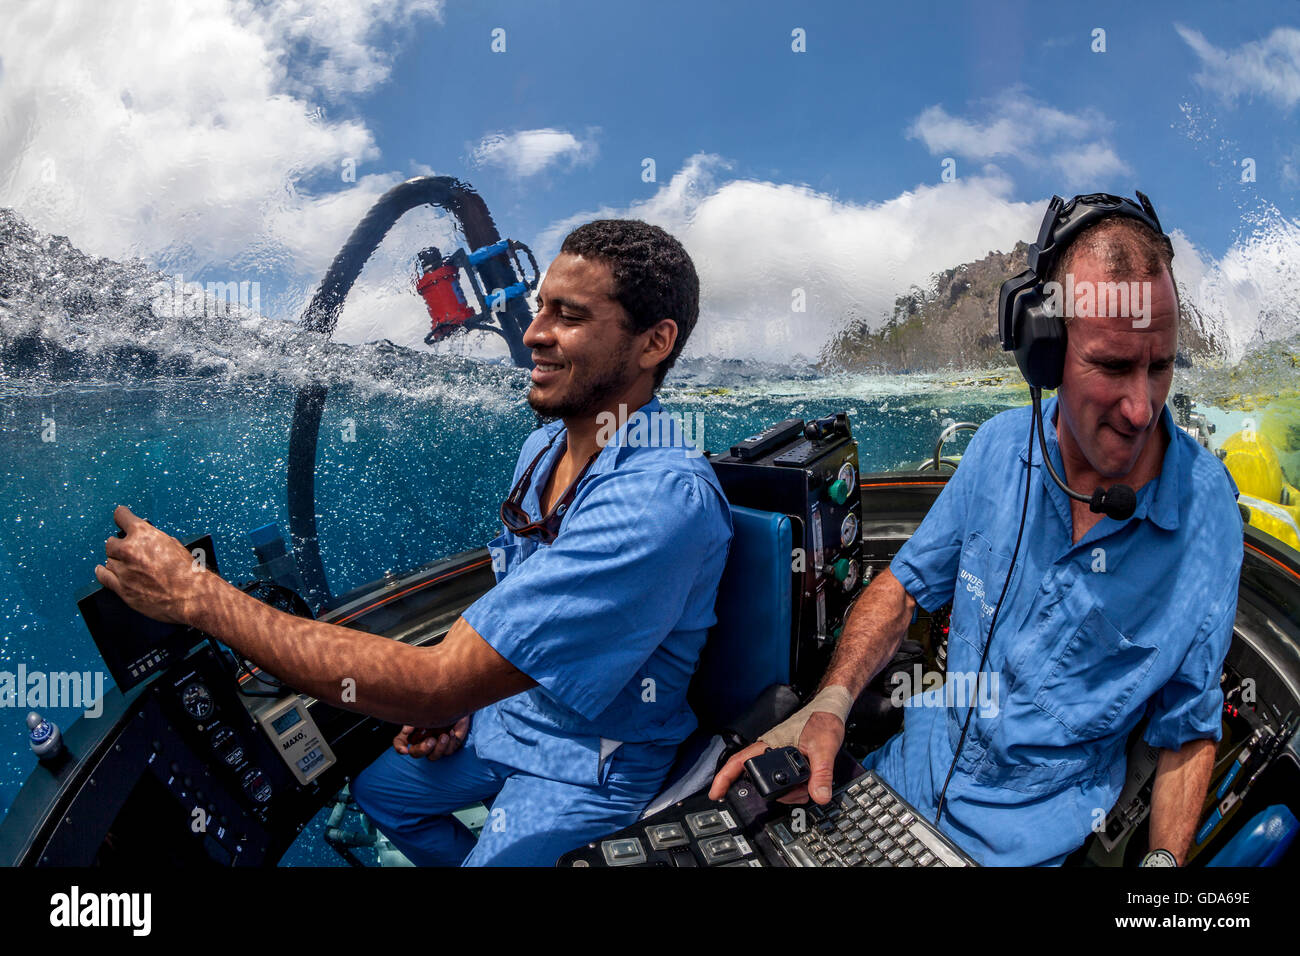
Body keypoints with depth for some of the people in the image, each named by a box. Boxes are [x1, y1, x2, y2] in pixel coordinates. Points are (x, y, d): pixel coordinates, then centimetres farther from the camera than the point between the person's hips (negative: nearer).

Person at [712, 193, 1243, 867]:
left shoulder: (1208, 513, -16)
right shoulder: (1000, 446, -9)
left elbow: (1189, 732, -5)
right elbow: (908, 584, 3)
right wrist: (828, 704, -13)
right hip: (916, 771, 3)